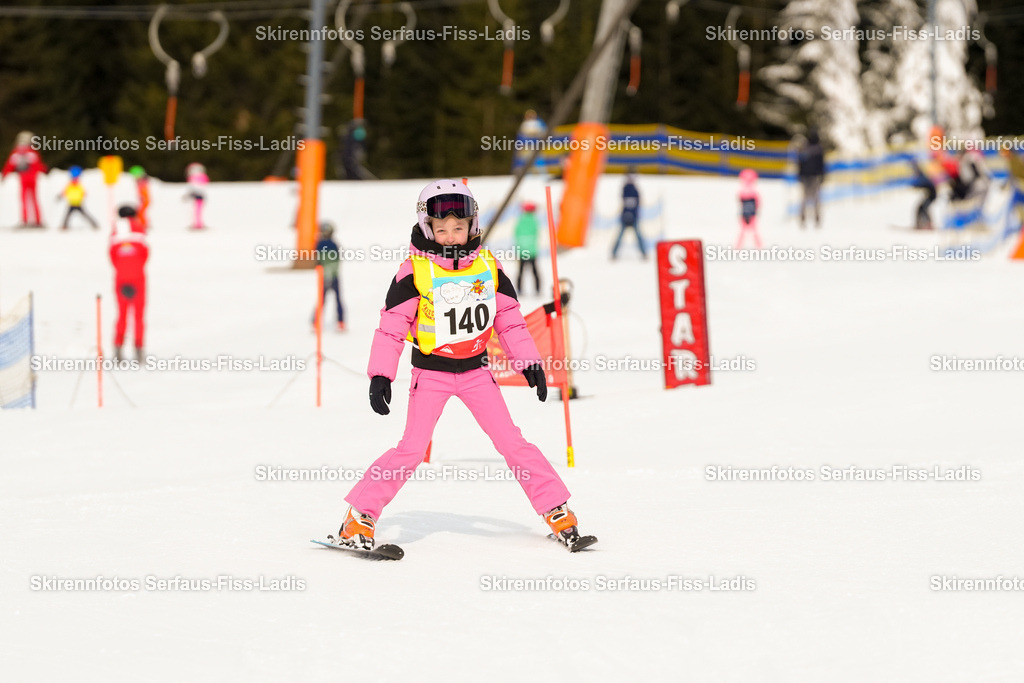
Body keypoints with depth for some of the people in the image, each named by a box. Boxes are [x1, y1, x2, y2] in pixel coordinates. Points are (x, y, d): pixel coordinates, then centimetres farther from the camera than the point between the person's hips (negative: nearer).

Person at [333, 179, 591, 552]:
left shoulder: (488, 266, 0)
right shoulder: (414, 271, -11)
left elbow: (509, 317, 10)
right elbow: (391, 324, -10)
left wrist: (529, 362, 9)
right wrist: (380, 375, -14)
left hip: (475, 369, 3)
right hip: (431, 371, -3)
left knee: (512, 442, 0)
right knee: (412, 448, -11)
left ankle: (559, 514, 6)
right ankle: (358, 520, -5)